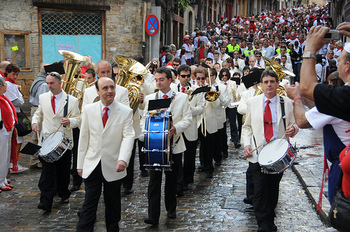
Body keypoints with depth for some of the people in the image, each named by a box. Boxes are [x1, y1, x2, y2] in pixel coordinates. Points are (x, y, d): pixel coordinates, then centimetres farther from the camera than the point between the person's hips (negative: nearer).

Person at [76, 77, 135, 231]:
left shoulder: (125, 111, -4)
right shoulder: (88, 110, 1)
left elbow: (128, 136, -13)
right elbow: (83, 138, 5)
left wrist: (123, 159, -29)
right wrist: (80, 164, 5)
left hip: (113, 167, 0)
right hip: (92, 165, 1)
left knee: (113, 204, 14)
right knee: (89, 203, 0)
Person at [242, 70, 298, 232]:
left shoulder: (287, 103, 4)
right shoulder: (252, 102, 6)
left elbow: (293, 125, 9)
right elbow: (247, 127, 11)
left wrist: (293, 130, -15)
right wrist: (246, 144, -4)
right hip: (257, 154, -1)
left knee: (273, 189, 10)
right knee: (260, 191, -6)